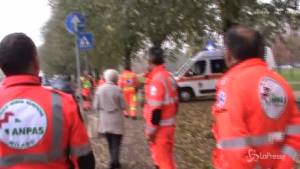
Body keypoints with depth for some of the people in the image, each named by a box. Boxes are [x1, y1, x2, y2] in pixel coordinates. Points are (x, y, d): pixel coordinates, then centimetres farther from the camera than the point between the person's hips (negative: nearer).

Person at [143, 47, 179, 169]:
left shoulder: (156, 79, -20)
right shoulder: (168, 77, 10)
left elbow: (156, 108, -24)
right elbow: (175, 102, 15)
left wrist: (151, 129, -18)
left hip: (160, 127, -10)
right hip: (168, 124, 10)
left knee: (162, 159, -1)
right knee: (165, 157, 21)